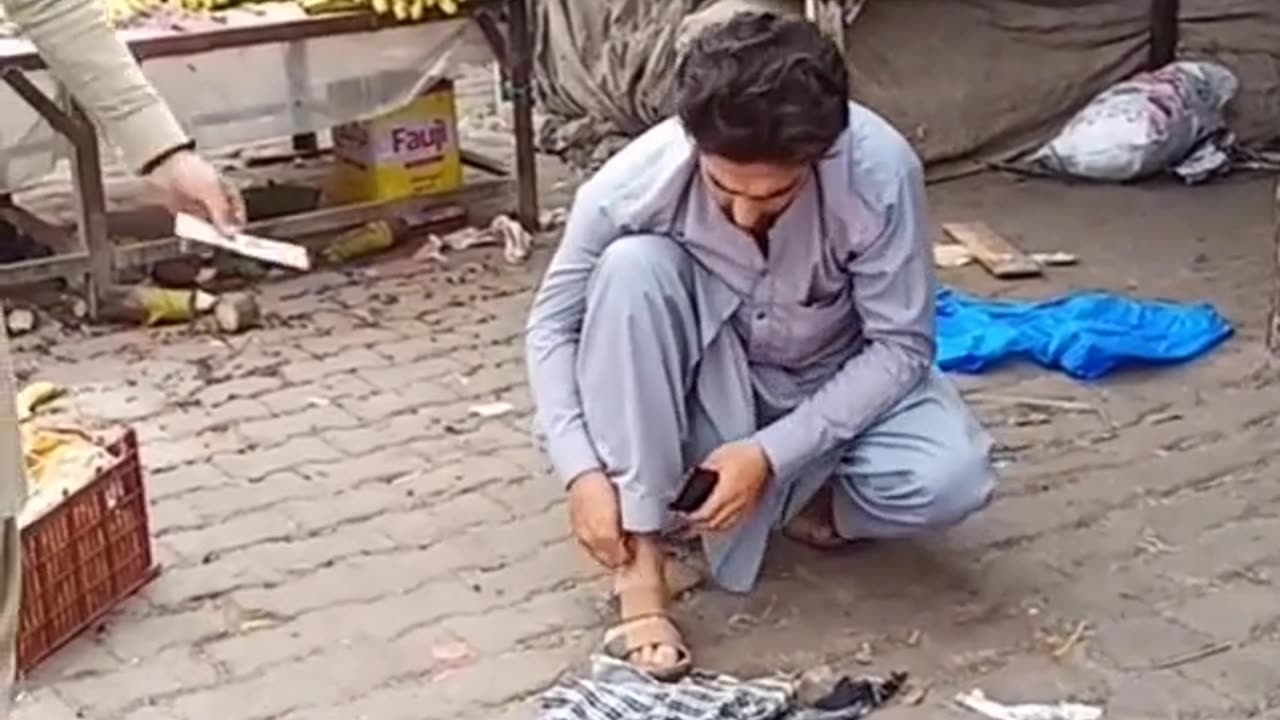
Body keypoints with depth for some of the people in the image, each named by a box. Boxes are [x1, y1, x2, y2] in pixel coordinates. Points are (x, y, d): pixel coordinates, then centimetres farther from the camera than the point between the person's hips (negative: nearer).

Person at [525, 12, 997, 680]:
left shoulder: (880, 170, -30)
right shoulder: (638, 179, -27)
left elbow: (902, 346, -20)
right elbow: (552, 325, -14)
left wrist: (771, 455, -28)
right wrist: (583, 470, -26)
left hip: (836, 389, 0)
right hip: (710, 391, 1)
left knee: (951, 479, -31)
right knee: (632, 266, -31)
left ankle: (794, 500, 0)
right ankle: (641, 557, -24)